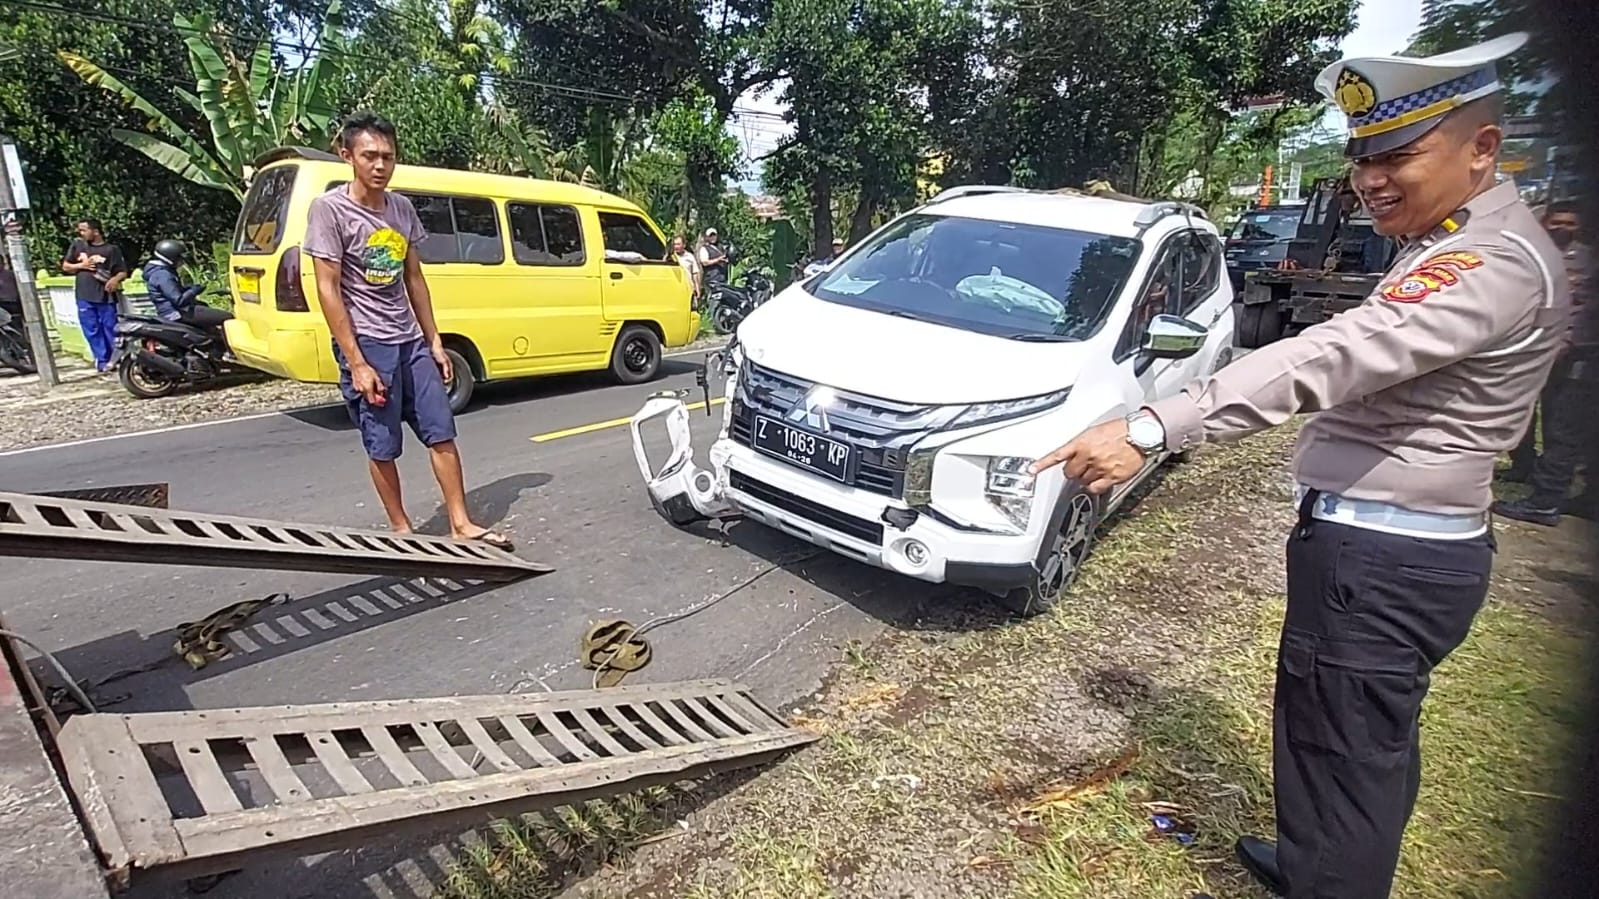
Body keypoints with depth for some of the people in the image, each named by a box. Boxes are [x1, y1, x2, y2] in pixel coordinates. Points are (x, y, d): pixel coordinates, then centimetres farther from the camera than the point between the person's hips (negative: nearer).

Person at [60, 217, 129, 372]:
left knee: (110, 330, 0)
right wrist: (81, 265, -2)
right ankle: (102, 361, 7)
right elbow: (65, 266, 17)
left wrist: (115, 279, -20)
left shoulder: (112, 249, 2)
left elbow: (123, 271, 1)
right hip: (85, 296, 3)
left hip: (106, 296, -3)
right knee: (92, 332, 3)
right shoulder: (77, 245, 11)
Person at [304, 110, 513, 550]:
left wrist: (434, 341, 10)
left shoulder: (402, 208, 7)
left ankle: (461, 524, 13)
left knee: (442, 433, 5)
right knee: (383, 447, 4)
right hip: (367, 344, -5)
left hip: (411, 341, 6)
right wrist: (356, 363, -16)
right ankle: (402, 529, 20)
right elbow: (328, 289, -12)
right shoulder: (329, 208, -9)